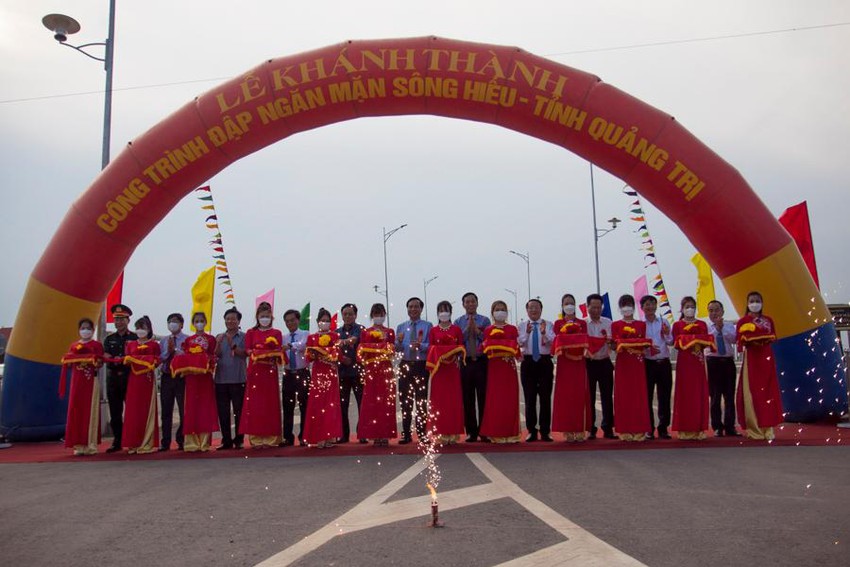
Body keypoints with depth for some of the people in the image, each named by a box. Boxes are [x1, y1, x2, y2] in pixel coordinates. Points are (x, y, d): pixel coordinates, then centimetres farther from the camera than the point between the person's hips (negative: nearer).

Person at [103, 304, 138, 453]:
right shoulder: (109, 339, 15)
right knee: (115, 412, 7)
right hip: (113, 377, 4)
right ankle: (117, 442, 14)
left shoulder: (135, 338, 3)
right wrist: (114, 360, -18)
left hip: (129, 377, -4)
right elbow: (105, 357, 3)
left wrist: (121, 359, -17)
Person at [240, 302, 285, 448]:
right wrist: (256, 353, -15)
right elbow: (248, 350, 4)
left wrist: (273, 356, -17)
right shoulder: (251, 332, 10)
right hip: (255, 370, 0)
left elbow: (279, 352, 3)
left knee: (270, 403, 1)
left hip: (270, 371, 0)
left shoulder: (276, 333, 8)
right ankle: (256, 439, 3)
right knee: (254, 404, -1)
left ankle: (271, 438, 5)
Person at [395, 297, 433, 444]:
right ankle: (406, 434, 12)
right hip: (405, 366, 3)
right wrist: (399, 342, -13)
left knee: (421, 401, 0)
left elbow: (431, 346, -5)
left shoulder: (428, 326, 3)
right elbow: (397, 349, 7)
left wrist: (420, 345, -22)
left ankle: (422, 434, 5)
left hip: (421, 366, -3)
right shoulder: (401, 327, 13)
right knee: (405, 401, 5)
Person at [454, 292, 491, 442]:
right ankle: (471, 432, 12)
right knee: (468, 399, 4)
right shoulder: (458, 322, 9)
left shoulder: (484, 320, 7)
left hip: (482, 362, -1)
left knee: (483, 397, -2)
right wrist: (467, 328, -11)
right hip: (466, 363, 1)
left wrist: (477, 330, -13)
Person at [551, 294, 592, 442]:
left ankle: (580, 430, 3)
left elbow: (585, 342, 4)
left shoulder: (582, 323, 12)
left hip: (579, 363, 1)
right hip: (564, 364, -1)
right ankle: (568, 431, 1)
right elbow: (556, 342, 0)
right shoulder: (558, 324, 9)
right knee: (565, 395, -3)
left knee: (580, 395, -2)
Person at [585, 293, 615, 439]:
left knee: (607, 397, 4)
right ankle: (591, 429, 12)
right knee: (590, 397, 4)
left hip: (605, 363, 2)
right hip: (589, 364, -2)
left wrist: (611, 342, -21)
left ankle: (608, 428, 13)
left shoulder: (608, 323, 6)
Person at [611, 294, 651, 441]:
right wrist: (621, 346, -22)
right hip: (622, 364, -1)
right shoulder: (615, 325, 7)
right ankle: (625, 430, 3)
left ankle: (639, 430, 4)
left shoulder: (641, 324, 11)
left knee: (639, 395, 0)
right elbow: (614, 344, -2)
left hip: (638, 364, 1)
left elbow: (643, 343, 4)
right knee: (623, 396, -1)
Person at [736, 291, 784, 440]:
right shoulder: (743, 321, 2)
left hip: (766, 358, 4)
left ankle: (767, 428, 9)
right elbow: (741, 340, -7)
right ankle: (754, 429, -1)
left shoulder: (768, 320, 13)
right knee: (752, 392, -4)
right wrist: (752, 341, -23)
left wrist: (764, 339, -13)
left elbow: (773, 337, 5)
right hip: (751, 358, -4)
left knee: (768, 392, 3)